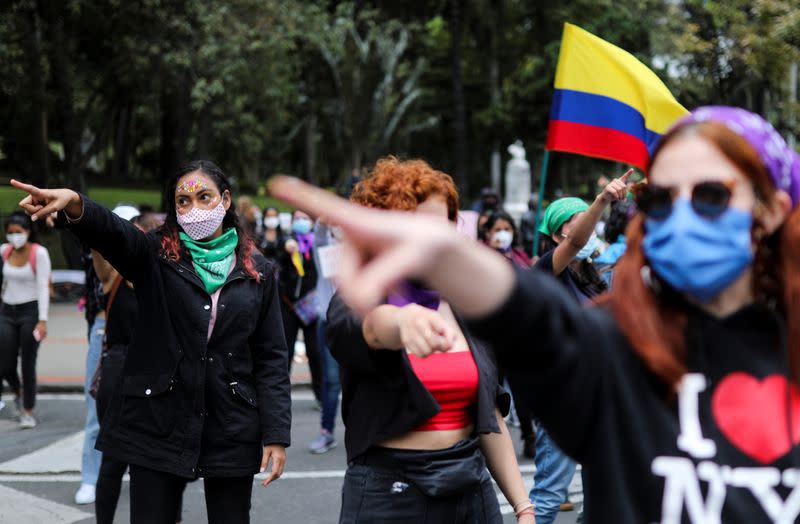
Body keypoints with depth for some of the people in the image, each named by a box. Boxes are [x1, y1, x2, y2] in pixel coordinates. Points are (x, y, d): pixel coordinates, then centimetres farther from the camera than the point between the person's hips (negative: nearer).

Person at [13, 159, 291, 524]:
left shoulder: (256, 270, 6)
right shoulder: (155, 257, 2)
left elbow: (272, 357, 5)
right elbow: (112, 231, -20)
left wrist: (277, 434, -4)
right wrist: (74, 204, -43)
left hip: (231, 428, 1)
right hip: (160, 425, -1)